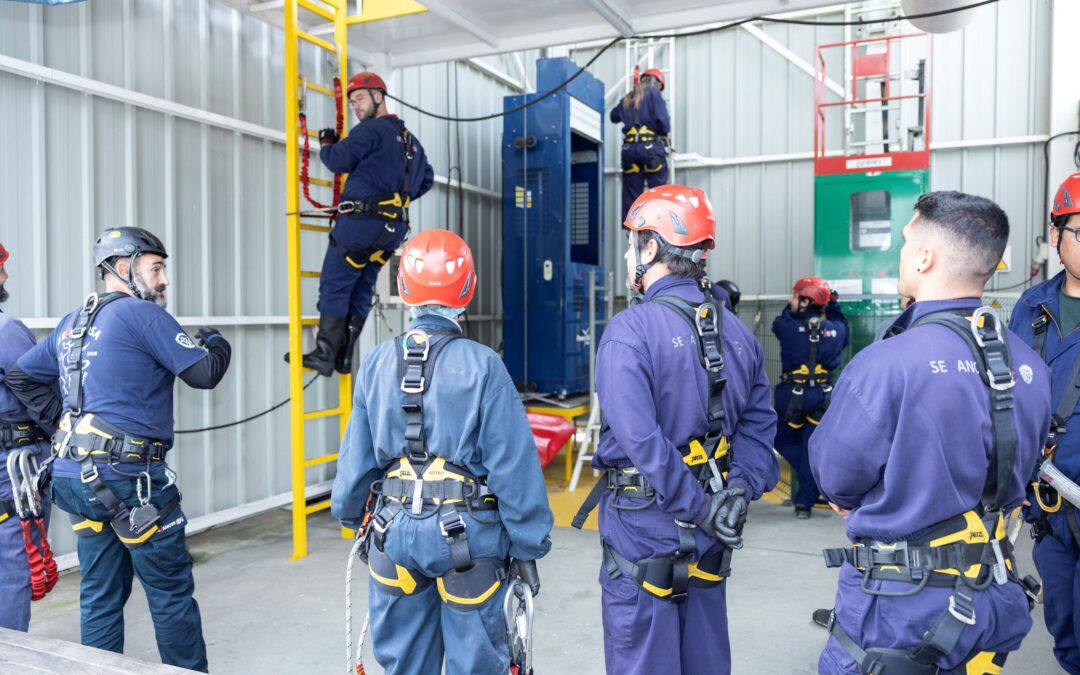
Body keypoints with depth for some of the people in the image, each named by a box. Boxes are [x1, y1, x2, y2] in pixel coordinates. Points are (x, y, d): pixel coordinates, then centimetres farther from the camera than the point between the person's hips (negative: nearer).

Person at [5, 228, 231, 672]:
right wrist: (217, 344, 9)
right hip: (128, 477, -8)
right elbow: (204, 372, -11)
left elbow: (21, 376, 22)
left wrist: (63, 426, 16)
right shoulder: (142, 314, -10)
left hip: (76, 476, 8)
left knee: (101, 595, 15)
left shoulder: (71, 323, 15)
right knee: (171, 590, 3)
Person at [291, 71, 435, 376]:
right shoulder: (410, 139, 20)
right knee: (361, 289, 12)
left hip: (362, 222, -8)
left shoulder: (372, 129, -7)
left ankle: (325, 356, -2)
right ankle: (344, 358, 15)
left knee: (334, 286, -3)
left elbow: (339, 160, -16)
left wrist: (326, 144, 4)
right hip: (393, 227, 8)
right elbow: (426, 178, 29)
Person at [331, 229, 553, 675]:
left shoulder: (378, 364, -3)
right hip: (467, 537, -3)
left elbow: (356, 456, 4)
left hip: (395, 535, 4)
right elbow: (513, 466, -13)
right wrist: (528, 546, -3)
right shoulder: (483, 367, -14)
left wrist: (353, 517, 21)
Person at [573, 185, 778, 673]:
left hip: (644, 528, -6)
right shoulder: (736, 332, 4)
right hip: (708, 542, 6)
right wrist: (738, 491, -7)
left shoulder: (631, 330, -17)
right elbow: (757, 426, 1)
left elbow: (640, 439, -26)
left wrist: (701, 506, -20)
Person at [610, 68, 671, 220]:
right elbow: (663, 121, -8)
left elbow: (614, 116, 33)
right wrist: (664, 132, 11)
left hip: (629, 148, 5)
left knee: (630, 195, 5)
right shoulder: (653, 93, 3)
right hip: (651, 147, -5)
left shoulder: (627, 99, 19)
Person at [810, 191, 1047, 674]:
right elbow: (1011, 472, 7)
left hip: (899, 605, -6)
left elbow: (833, 474, -13)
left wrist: (858, 501, 10)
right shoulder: (1029, 366, -3)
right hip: (995, 598, 6)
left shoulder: (885, 364, -24)